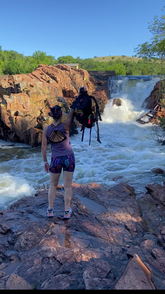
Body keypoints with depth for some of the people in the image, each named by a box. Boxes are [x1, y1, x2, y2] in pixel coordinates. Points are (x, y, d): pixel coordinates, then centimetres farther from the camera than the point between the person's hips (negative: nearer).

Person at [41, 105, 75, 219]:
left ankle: (50, 210, 24)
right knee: (68, 186, 12)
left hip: (56, 160, 1)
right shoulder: (65, 126, -15)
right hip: (69, 158, -1)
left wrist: (45, 162, 5)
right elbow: (72, 114, -3)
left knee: (53, 185, 21)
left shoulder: (46, 129, -9)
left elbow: (43, 147, -5)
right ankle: (67, 211, 21)